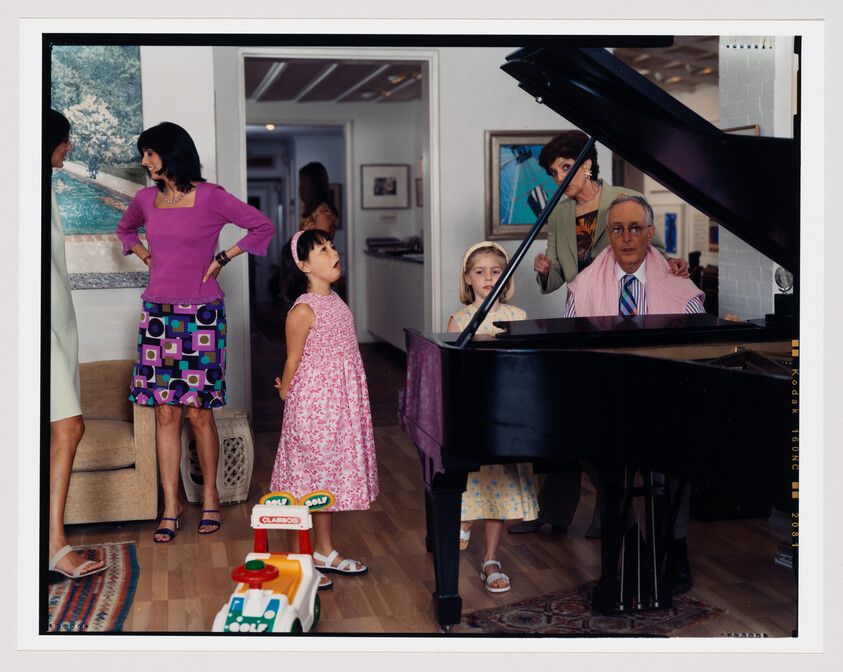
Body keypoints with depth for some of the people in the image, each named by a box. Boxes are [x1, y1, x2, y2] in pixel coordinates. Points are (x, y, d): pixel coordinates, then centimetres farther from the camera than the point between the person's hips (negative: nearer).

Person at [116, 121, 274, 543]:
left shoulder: (209, 197, -4)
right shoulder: (146, 199, 10)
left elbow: (263, 226, -1)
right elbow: (125, 230, 32)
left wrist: (221, 259, -2)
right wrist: (146, 256, 15)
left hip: (200, 314, -4)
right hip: (158, 313, 4)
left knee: (198, 411, -1)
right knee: (165, 413, 1)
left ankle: (210, 495, 17)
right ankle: (171, 506, 7)